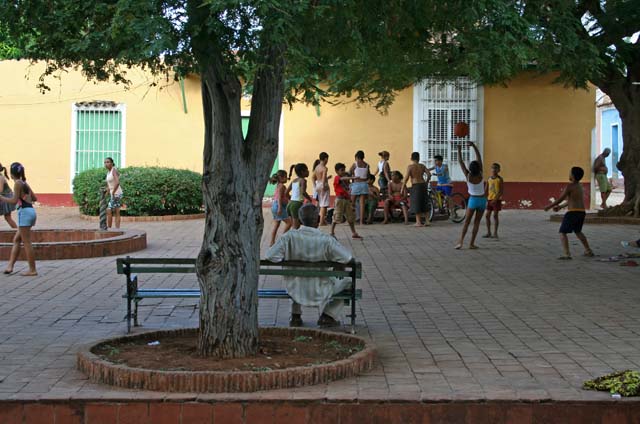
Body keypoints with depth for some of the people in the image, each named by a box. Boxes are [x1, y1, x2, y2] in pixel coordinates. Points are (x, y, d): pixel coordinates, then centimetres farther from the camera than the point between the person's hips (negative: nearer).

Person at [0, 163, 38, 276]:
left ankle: (32, 270, -3)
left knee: (26, 242, -4)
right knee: (16, 239, 12)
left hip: (25, 212, -9)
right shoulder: (24, 183, 16)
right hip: (30, 211, 9)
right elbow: (34, 198, 20)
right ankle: (10, 265, 10)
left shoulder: (18, 183, -9)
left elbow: (14, 201, -15)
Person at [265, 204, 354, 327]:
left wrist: (288, 258, -1)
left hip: (295, 291, 3)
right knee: (345, 282, 25)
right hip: (319, 293, -3)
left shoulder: (289, 236, -17)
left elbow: (270, 255, -21)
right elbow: (347, 258, -19)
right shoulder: (326, 240, -21)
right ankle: (327, 315, 15)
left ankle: (295, 315, 33)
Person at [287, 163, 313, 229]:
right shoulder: (303, 180, -7)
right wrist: (309, 199, -8)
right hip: (297, 204, -8)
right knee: (296, 227, -6)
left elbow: (286, 193, 17)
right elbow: (303, 192, -22)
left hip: (290, 203, 8)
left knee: (293, 226, 14)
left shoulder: (294, 181, 15)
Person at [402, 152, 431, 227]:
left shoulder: (410, 167, -7)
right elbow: (429, 174, 2)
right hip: (423, 185, 5)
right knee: (423, 203, 16)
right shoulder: (422, 166, 7)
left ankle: (418, 222, 3)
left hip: (415, 186, -5)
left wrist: (403, 187, -7)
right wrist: (426, 182, 17)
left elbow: (406, 178, -14)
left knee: (416, 204, 2)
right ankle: (427, 221, 14)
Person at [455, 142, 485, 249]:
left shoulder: (468, 176, -15)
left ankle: (461, 241, -9)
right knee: (477, 222, 6)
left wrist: (459, 150, -6)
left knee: (467, 221, 4)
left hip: (473, 200, -1)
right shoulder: (480, 175, -12)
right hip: (482, 200, 2)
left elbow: (461, 162, -11)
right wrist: (474, 146, -9)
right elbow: (479, 158, -9)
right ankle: (472, 243, 3)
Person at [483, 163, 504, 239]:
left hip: (496, 200, -5)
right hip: (489, 199, 5)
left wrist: (495, 199, -21)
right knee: (487, 215, 3)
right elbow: (486, 190, 10)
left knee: (495, 215, -3)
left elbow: (502, 191, -13)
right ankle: (488, 232, 13)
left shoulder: (500, 179, -8)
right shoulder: (489, 179, 6)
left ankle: (495, 233, 4)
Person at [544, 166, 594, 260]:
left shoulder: (570, 186, -11)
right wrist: (560, 206, 28)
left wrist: (549, 206, 1)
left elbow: (560, 199, -10)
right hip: (582, 212, 9)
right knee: (578, 231, 29)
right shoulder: (580, 186, 16)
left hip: (572, 212, -9)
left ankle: (566, 254, -18)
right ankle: (588, 251, 34)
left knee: (562, 232, -4)